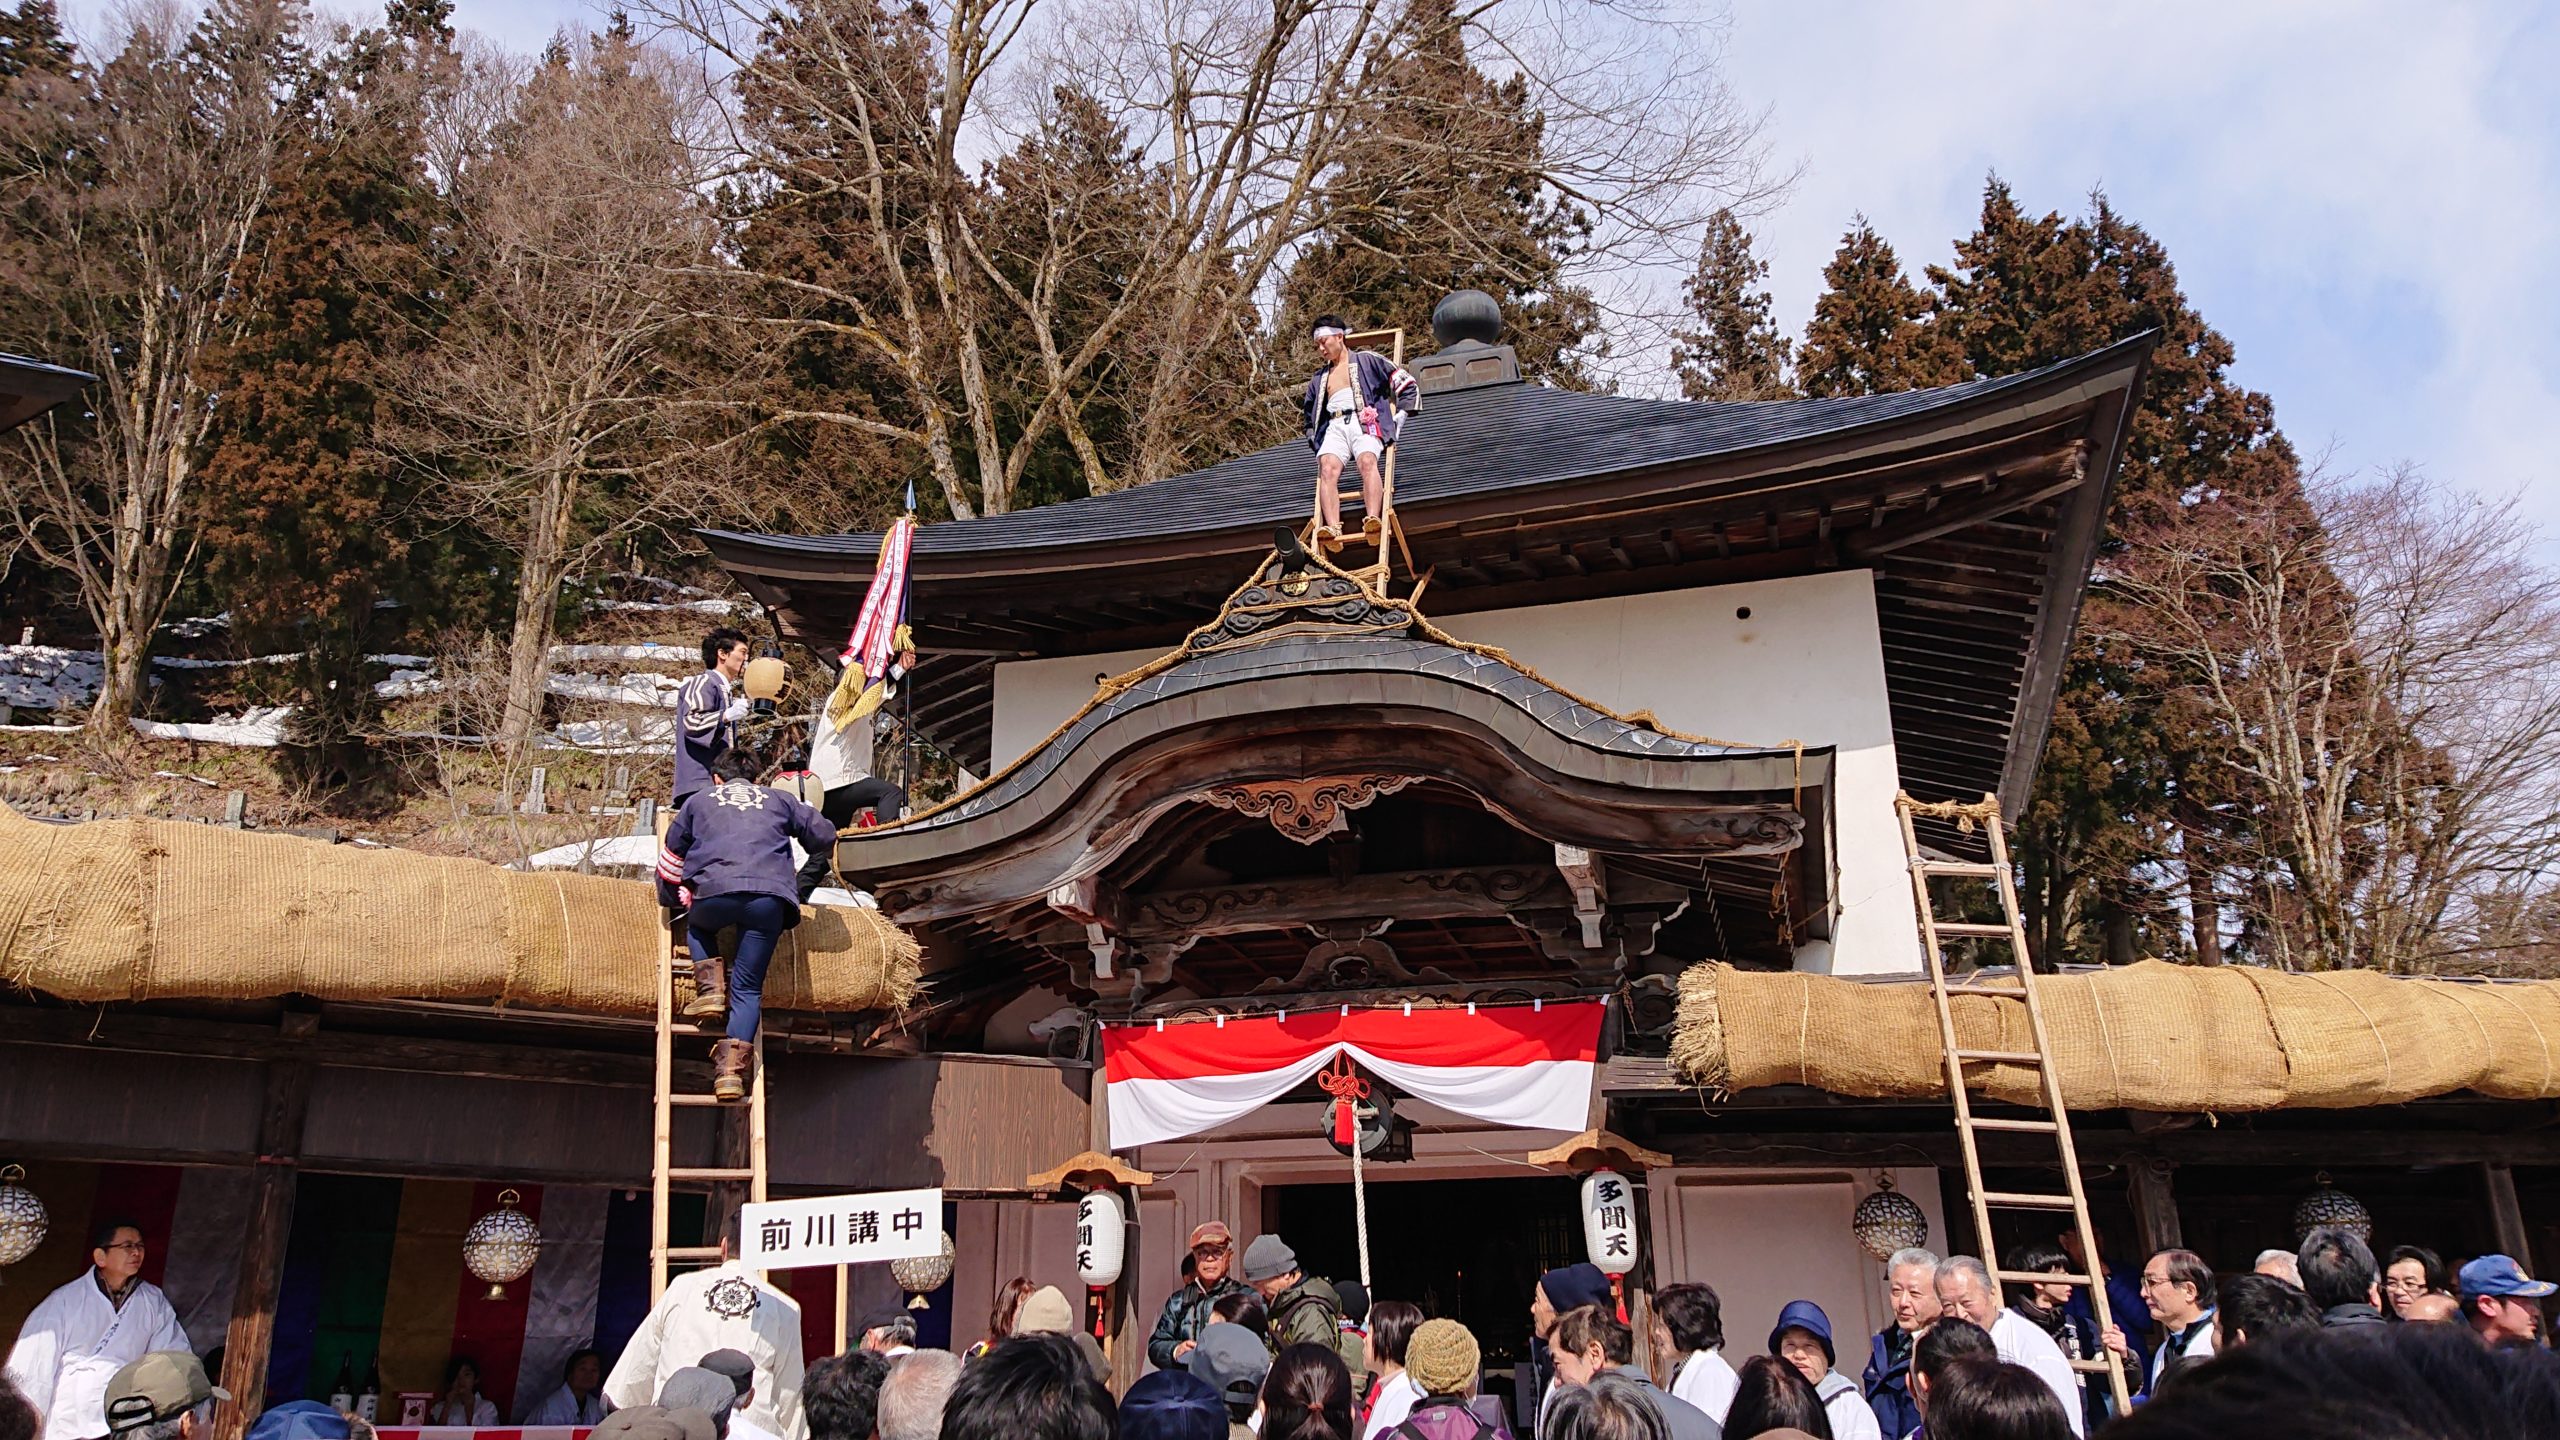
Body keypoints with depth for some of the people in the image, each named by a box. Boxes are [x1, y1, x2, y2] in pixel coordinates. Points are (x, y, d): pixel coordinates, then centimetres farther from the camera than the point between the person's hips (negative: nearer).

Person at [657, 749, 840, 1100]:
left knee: (697, 926, 35)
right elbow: (825, 835, 29)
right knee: (748, 989, 7)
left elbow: (670, 855, 34)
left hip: (717, 890, -1)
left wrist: (670, 899, 50)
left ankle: (712, 988, 12)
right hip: (771, 899, 1)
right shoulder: (777, 800, 28)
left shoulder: (699, 800, 28)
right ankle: (731, 1069, -8)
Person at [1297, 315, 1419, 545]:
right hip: (1333, 427, 3)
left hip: (1363, 422, -3)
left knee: (1367, 462, -36)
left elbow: (1405, 383, 15)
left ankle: (1373, 519, -58)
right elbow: (1311, 415, 44)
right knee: (1327, 469, -30)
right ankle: (1332, 528, -51)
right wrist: (1313, 439, 24)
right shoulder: (1318, 379, 34)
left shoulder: (1367, 360, 19)